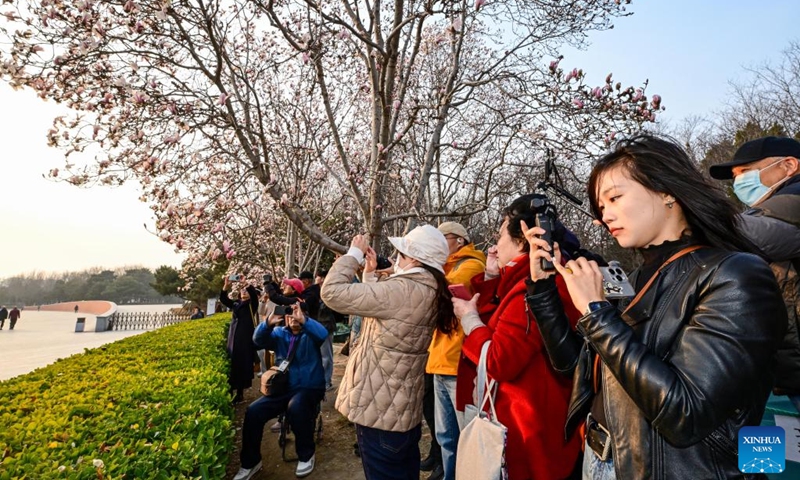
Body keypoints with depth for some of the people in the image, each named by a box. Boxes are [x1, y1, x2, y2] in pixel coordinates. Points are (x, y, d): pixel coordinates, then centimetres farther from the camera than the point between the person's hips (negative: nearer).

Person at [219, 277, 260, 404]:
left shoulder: (252, 304, 2)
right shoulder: (235, 304, 14)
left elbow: (254, 293, -16)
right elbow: (223, 299, 3)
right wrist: (226, 286, -9)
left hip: (246, 339, -4)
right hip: (233, 338, 4)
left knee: (243, 365, -2)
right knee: (232, 365, 4)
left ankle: (240, 393, 6)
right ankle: (231, 392, 13)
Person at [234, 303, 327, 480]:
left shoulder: (310, 334, -2)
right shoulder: (279, 333, 8)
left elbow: (323, 334, -26)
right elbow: (259, 340, -11)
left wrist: (303, 320, -40)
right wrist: (269, 323, -31)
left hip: (310, 388, -4)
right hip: (283, 387, 4)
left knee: (296, 407, -35)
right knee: (253, 412, -13)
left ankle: (307, 455, -10)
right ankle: (250, 462, 8)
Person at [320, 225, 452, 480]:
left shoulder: (403, 290, -26)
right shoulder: (429, 291, 5)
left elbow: (332, 292, -24)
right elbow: (373, 304, 17)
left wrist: (354, 253, -11)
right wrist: (370, 273, 10)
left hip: (381, 413, -9)